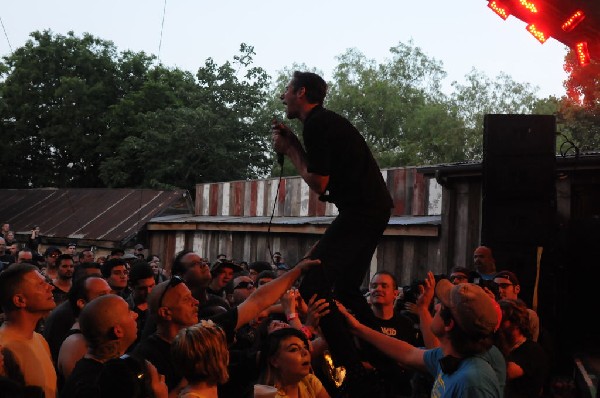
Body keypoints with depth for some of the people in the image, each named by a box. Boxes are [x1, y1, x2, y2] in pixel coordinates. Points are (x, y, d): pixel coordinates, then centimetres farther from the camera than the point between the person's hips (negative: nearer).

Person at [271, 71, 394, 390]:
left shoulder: (316, 125, -11)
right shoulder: (327, 121, 20)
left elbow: (318, 184, -13)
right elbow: (323, 174, 21)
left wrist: (289, 150, -1)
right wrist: (293, 144, 16)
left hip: (360, 212, -11)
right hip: (374, 210, 11)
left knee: (312, 286, -12)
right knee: (346, 290, 21)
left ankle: (352, 369, -12)